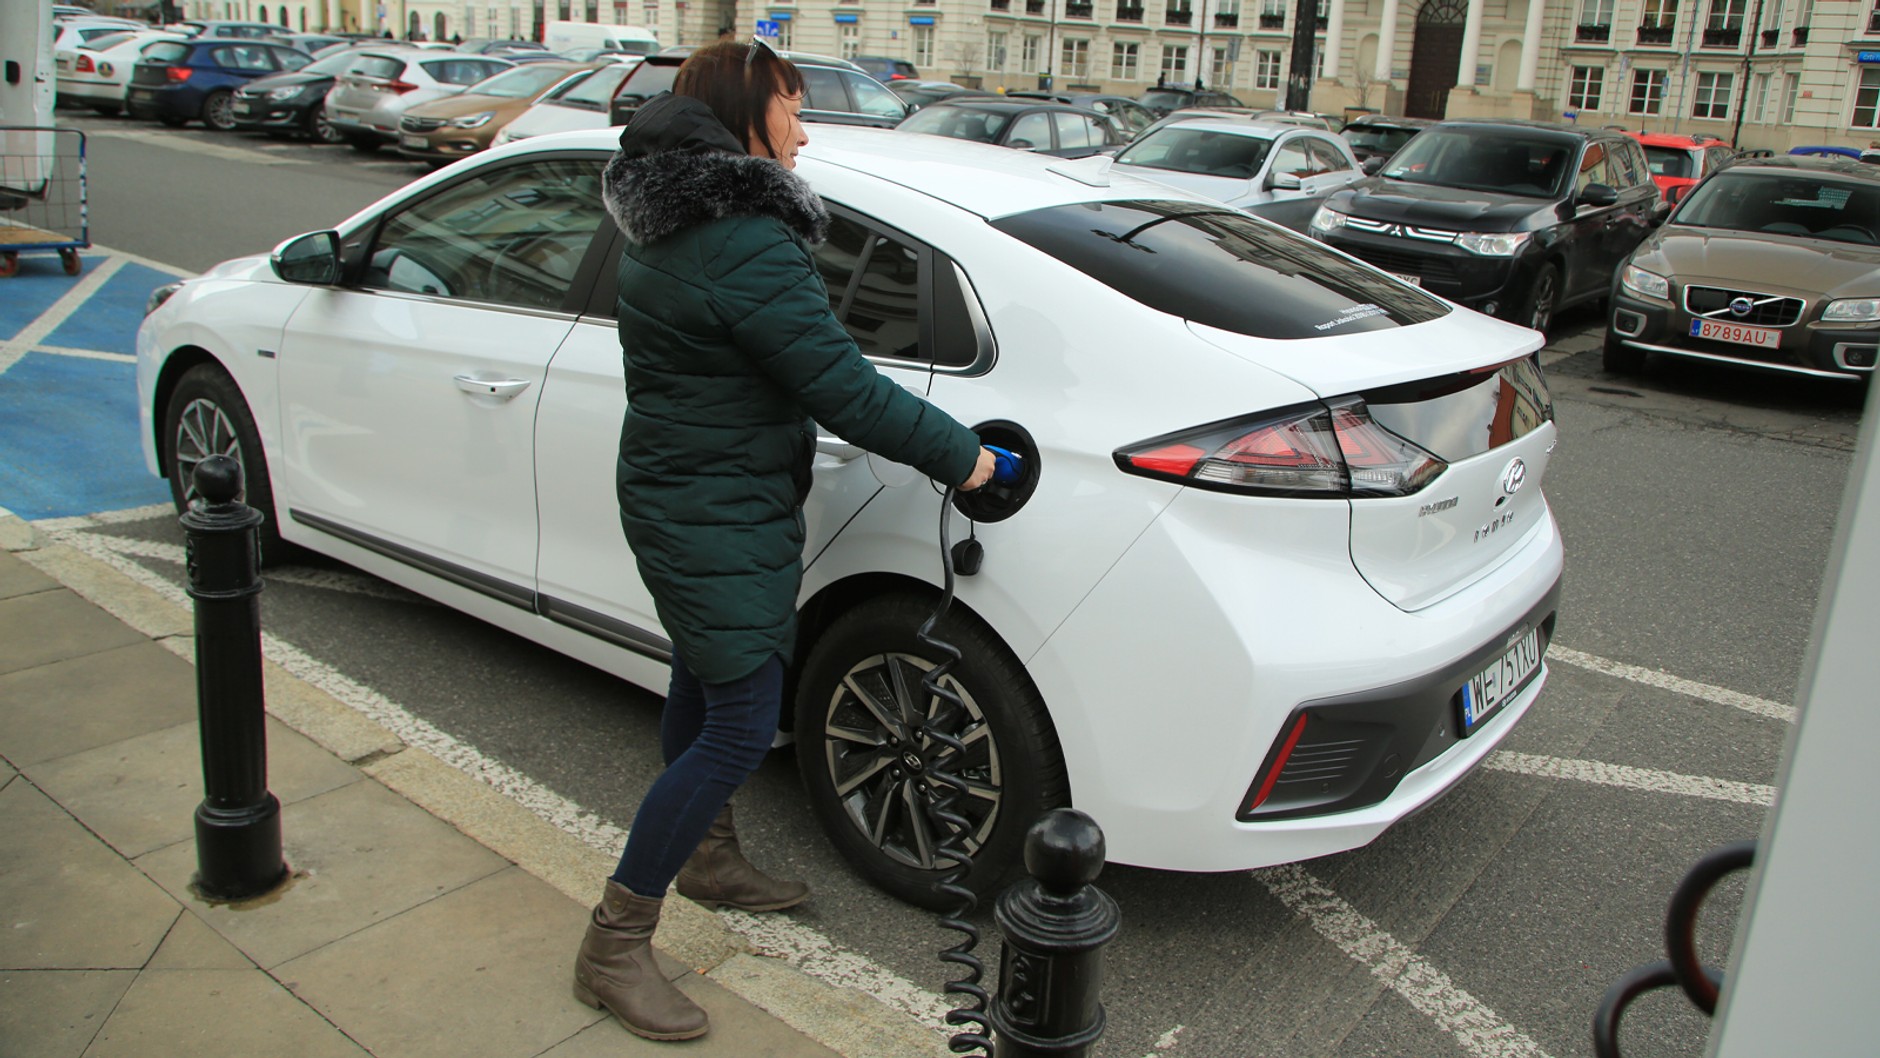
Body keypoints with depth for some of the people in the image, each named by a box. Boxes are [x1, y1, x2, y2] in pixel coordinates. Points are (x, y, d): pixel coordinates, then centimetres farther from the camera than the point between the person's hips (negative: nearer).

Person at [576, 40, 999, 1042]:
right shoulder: (752, 249, -24)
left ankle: (709, 858, 44)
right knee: (741, 727, -4)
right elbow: (848, 393, -25)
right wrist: (961, 456, -13)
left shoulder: (667, 227, 8)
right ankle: (612, 948, 6)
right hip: (720, 522, -11)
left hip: (672, 497, 11)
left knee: (702, 689, 23)